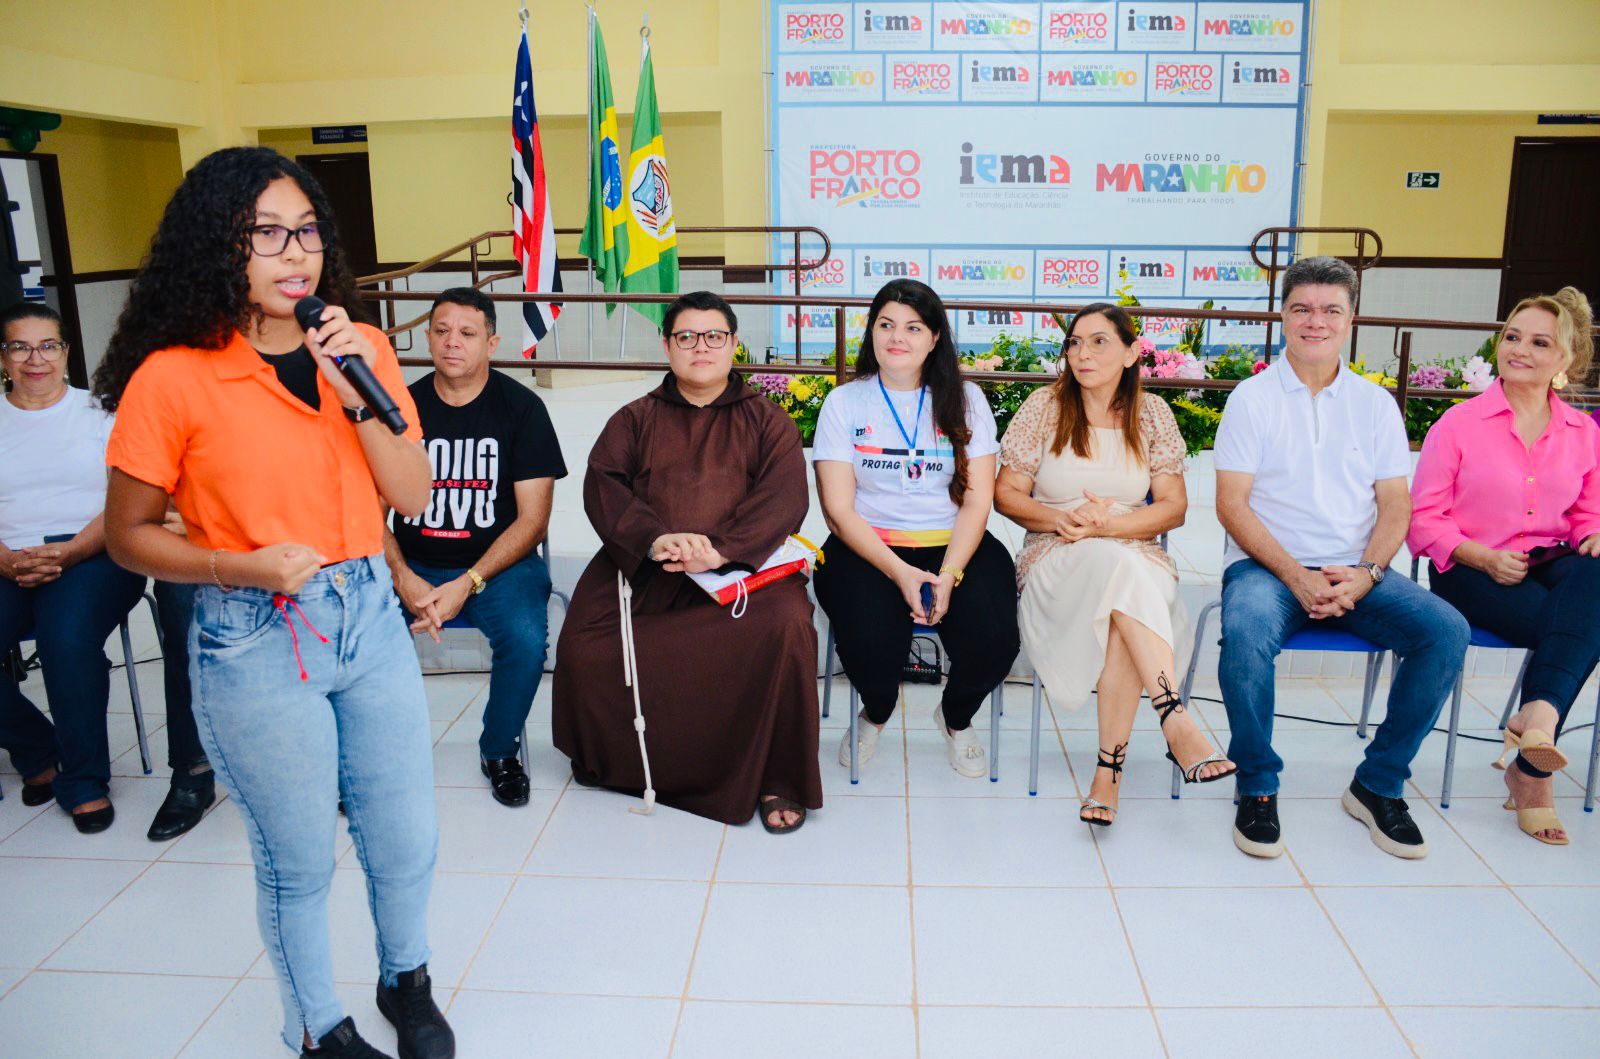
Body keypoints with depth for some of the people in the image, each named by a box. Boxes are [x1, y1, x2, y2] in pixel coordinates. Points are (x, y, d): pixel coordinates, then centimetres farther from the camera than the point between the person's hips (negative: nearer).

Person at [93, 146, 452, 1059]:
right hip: (254, 643, -4)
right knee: (299, 862, 12)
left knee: (406, 840, 15)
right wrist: (245, 566, -20)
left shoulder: (362, 348, 0)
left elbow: (413, 497, -2)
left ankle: (407, 981, 44)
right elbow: (130, 534, -5)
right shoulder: (173, 377, -13)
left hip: (369, 616, 4)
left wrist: (361, 395, -16)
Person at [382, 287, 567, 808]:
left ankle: (499, 751, 2)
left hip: (500, 564, -2)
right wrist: (404, 579, -16)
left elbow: (532, 519, -6)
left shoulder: (521, 408, -2)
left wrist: (468, 584, -18)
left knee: (526, 641, -30)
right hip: (413, 564, 2)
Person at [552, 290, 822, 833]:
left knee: (787, 625, -31)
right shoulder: (634, 419, 20)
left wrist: (722, 549, -20)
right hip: (642, 566, 2)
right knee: (583, 641, -23)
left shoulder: (766, 420, 15)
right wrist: (653, 538, -18)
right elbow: (603, 487, 3)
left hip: (743, 566, -1)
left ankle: (776, 780, -12)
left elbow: (785, 497, -1)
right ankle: (620, 761, 7)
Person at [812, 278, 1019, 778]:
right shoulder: (844, 403, 3)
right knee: (870, 639, -30)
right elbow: (839, 508, -4)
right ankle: (875, 713, 11)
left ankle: (956, 717, 13)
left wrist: (948, 576, -17)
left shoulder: (964, 400, 6)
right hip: (867, 548, -1)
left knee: (993, 638, -25)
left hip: (955, 545, 1)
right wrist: (901, 573, -17)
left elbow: (977, 501, 0)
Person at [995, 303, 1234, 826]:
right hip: (1056, 560, -1)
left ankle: (1109, 767, -29)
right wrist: (1063, 519, -16)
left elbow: (1173, 507, 5)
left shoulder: (1152, 414, 8)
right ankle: (1176, 722, -40)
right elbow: (1006, 494, 3)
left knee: (1122, 624, -36)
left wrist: (1108, 524, -14)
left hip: (1137, 556, 1)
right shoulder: (1045, 407, 4)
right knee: (1119, 568, -37)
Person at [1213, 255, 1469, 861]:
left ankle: (1378, 785, -3)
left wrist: (1365, 575, -11)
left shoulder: (1375, 403, 13)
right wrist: (1294, 575, -15)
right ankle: (1257, 787, -13)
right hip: (1266, 564, -3)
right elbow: (1232, 505, -4)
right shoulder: (1252, 397, 4)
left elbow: (1396, 506, 8)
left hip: (1355, 572, 4)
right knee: (1247, 631, -35)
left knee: (1446, 630, -21)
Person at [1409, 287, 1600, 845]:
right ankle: (1535, 767, -22)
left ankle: (1539, 713, -40)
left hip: (1553, 567, 3)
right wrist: (1485, 557, -16)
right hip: (1472, 572, -3)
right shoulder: (1459, 424, 2)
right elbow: (1424, 521, 0)